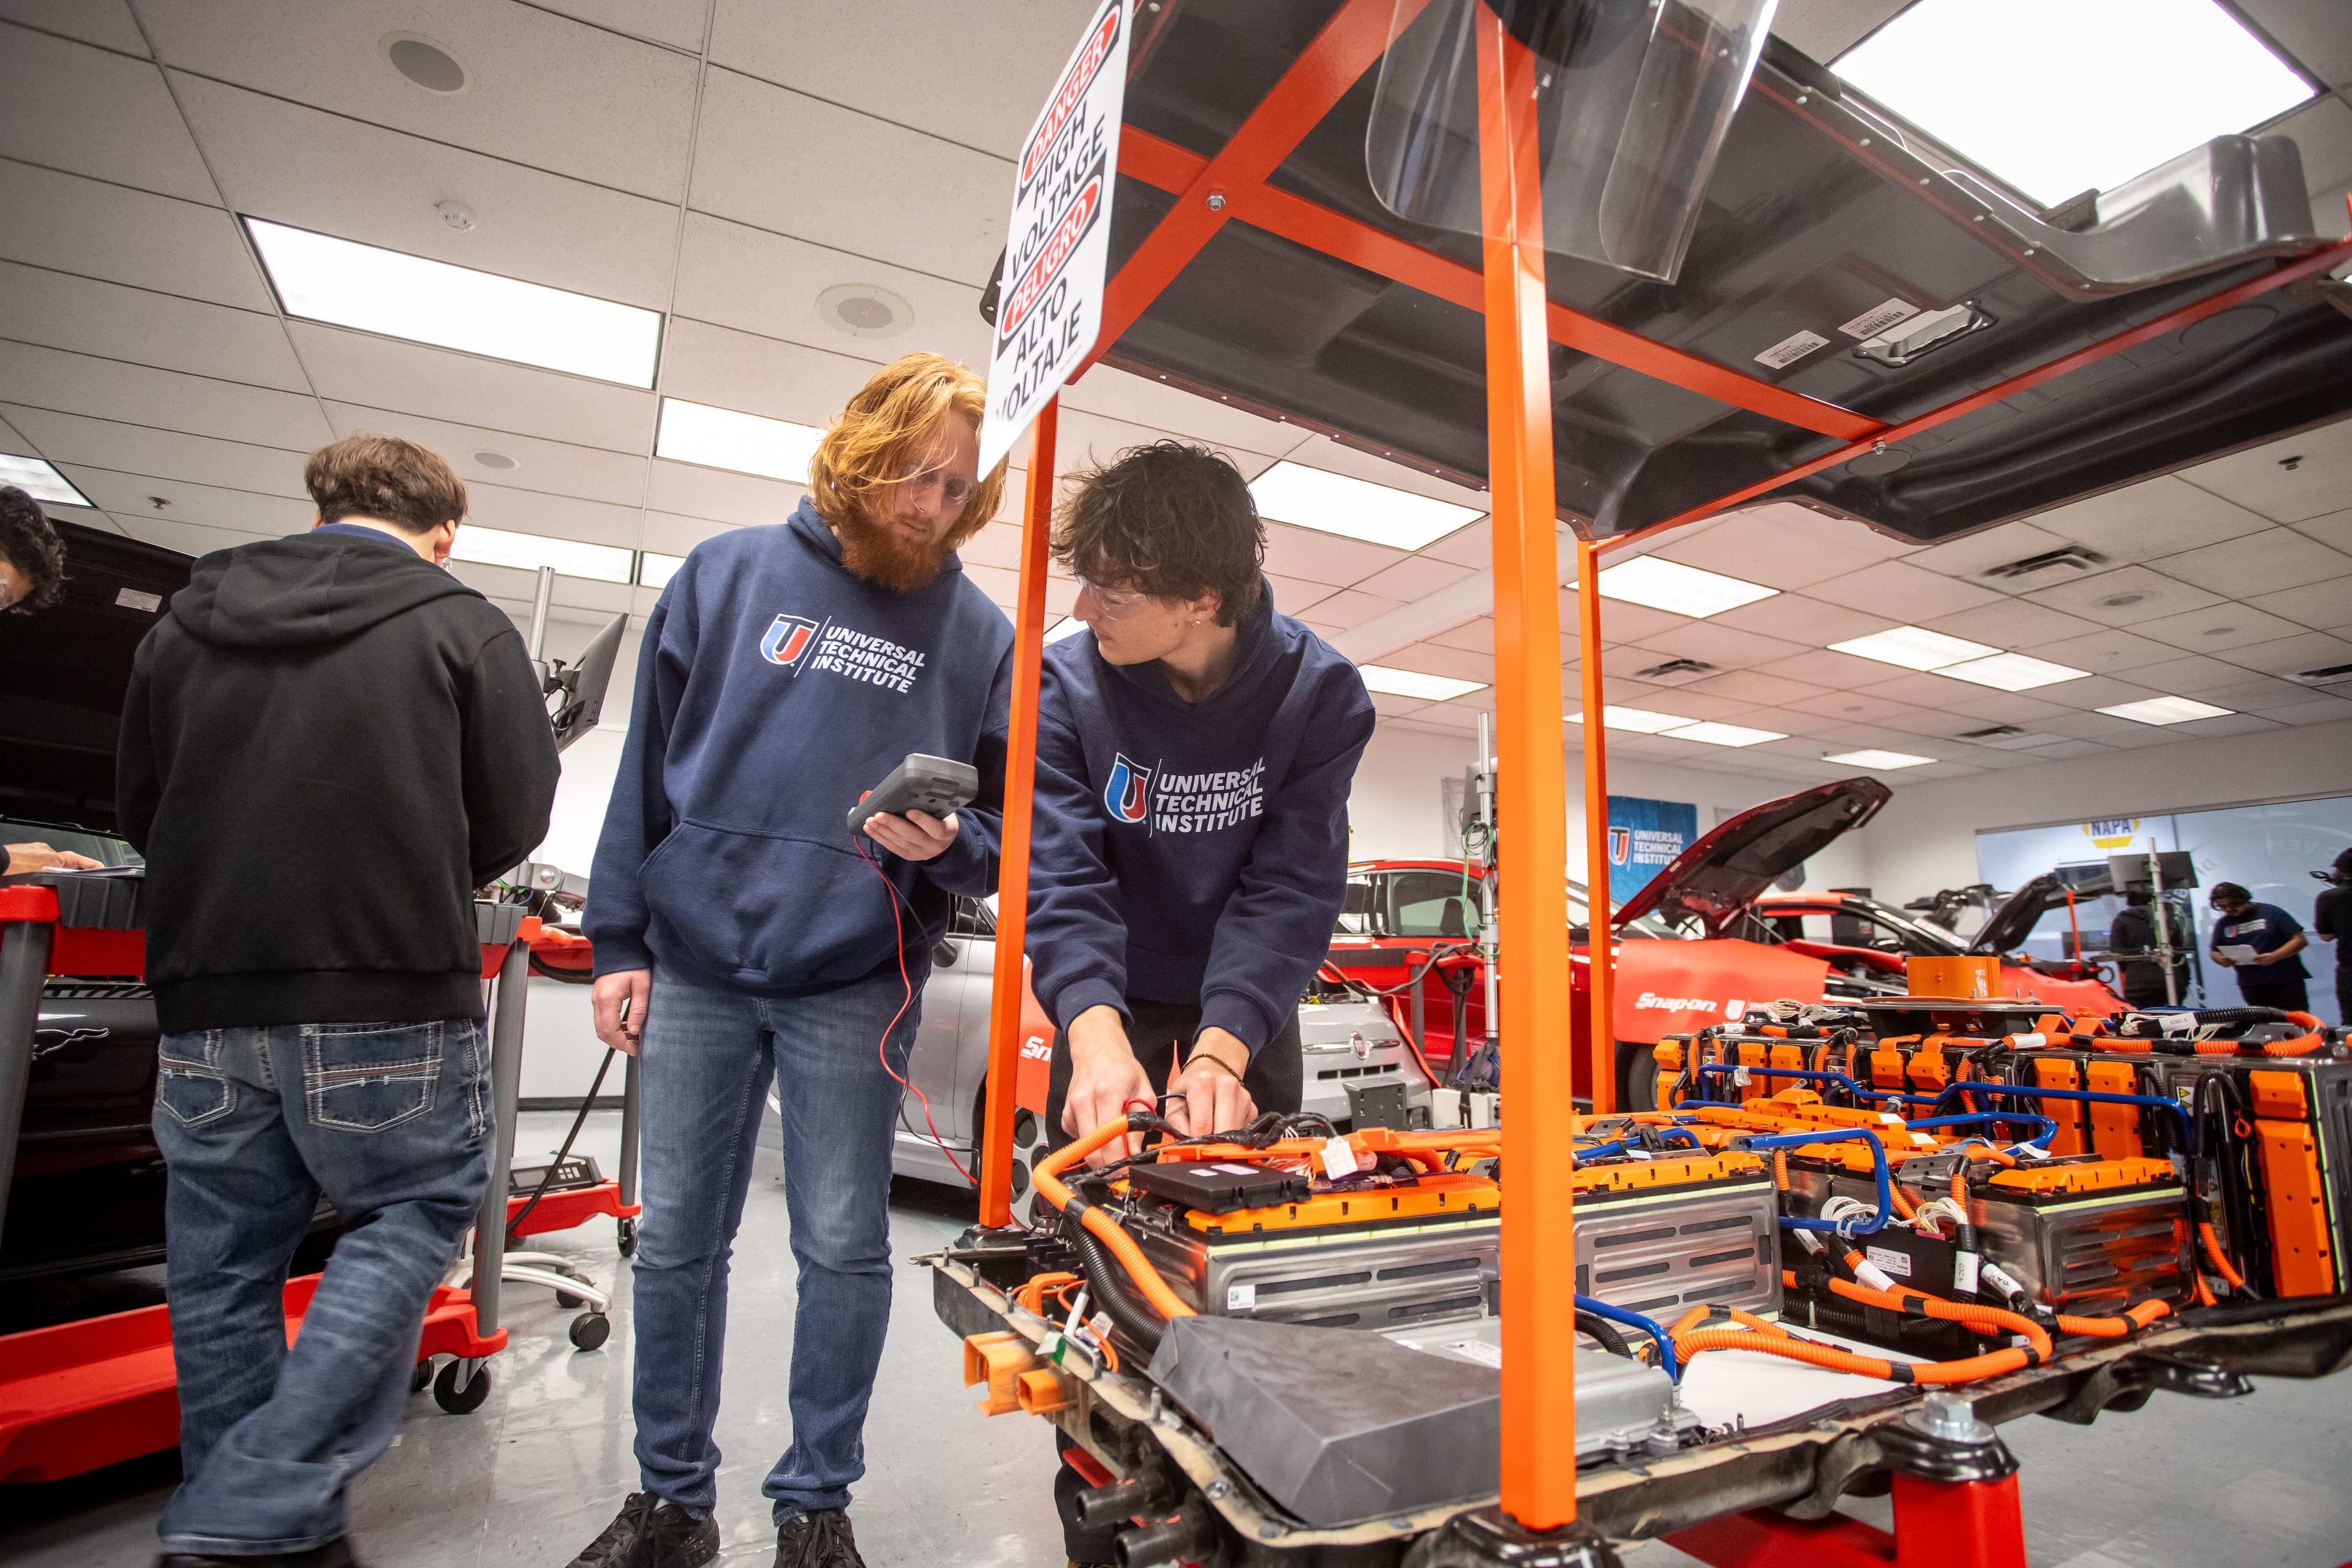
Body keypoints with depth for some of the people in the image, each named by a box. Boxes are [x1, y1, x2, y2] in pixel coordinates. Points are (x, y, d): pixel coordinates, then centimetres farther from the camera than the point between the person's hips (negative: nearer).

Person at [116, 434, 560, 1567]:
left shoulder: (186, 621, 14)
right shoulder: (463, 628, -1)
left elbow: (140, 808, 18)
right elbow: (515, 814, -3)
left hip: (204, 986, 5)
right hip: (385, 987, -5)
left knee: (222, 1253, 15)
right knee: (410, 1215, 8)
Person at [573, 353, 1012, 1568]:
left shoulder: (979, 633, 2)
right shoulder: (728, 574, 5)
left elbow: (1003, 828, 5)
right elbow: (648, 767, 7)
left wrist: (945, 843, -18)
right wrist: (618, 942, 5)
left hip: (854, 988, -1)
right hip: (695, 968, 2)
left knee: (843, 1249, 4)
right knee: (676, 1243, 11)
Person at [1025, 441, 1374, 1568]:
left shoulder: (1319, 692, -18)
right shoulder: (1066, 682, -17)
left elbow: (1291, 889, -22)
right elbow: (1062, 873, -23)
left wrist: (1221, 1049, -34)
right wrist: (1095, 1032, -39)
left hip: (1246, 1002, 1)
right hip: (1114, 999, 0)